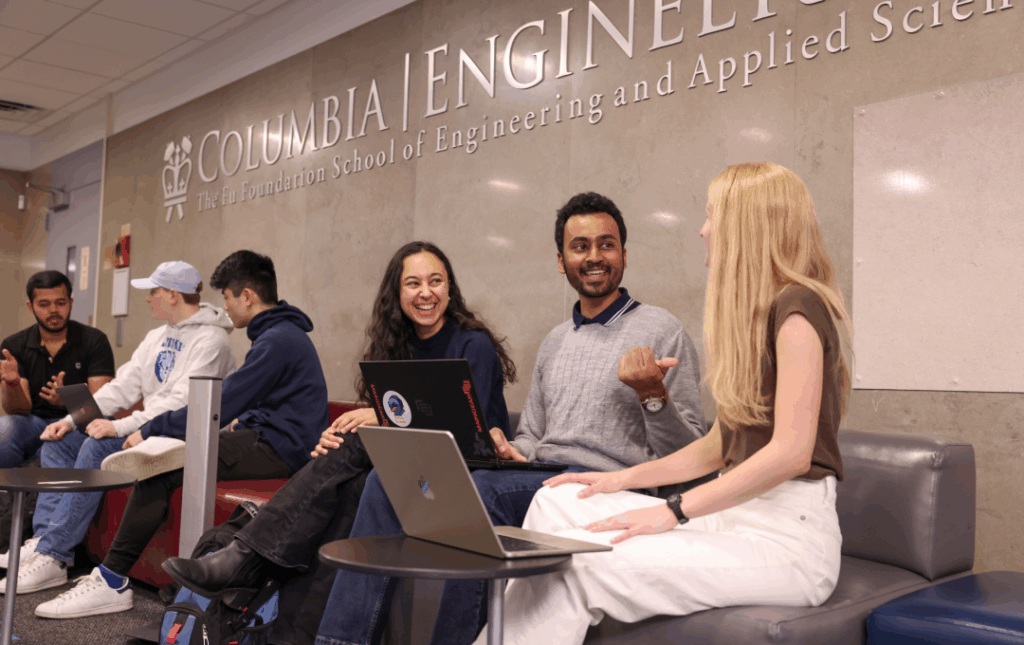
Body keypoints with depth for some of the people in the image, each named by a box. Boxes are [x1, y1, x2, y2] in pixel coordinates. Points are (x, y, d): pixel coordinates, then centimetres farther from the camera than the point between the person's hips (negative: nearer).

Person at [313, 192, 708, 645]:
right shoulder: (555, 343, 22)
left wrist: (653, 394, -21)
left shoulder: (661, 331, 1)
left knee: (479, 488, -33)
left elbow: (687, 455, -4)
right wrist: (506, 449, 2)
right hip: (538, 482, 7)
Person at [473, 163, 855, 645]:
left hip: (789, 534, -9)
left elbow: (791, 453, -21)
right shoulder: (754, 313, 19)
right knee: (558, 501, 1)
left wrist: (673, 512, -20)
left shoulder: (796, 308, -12)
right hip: (739, 514, 9)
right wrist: (625, 479, 11)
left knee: (571, 563, -23)